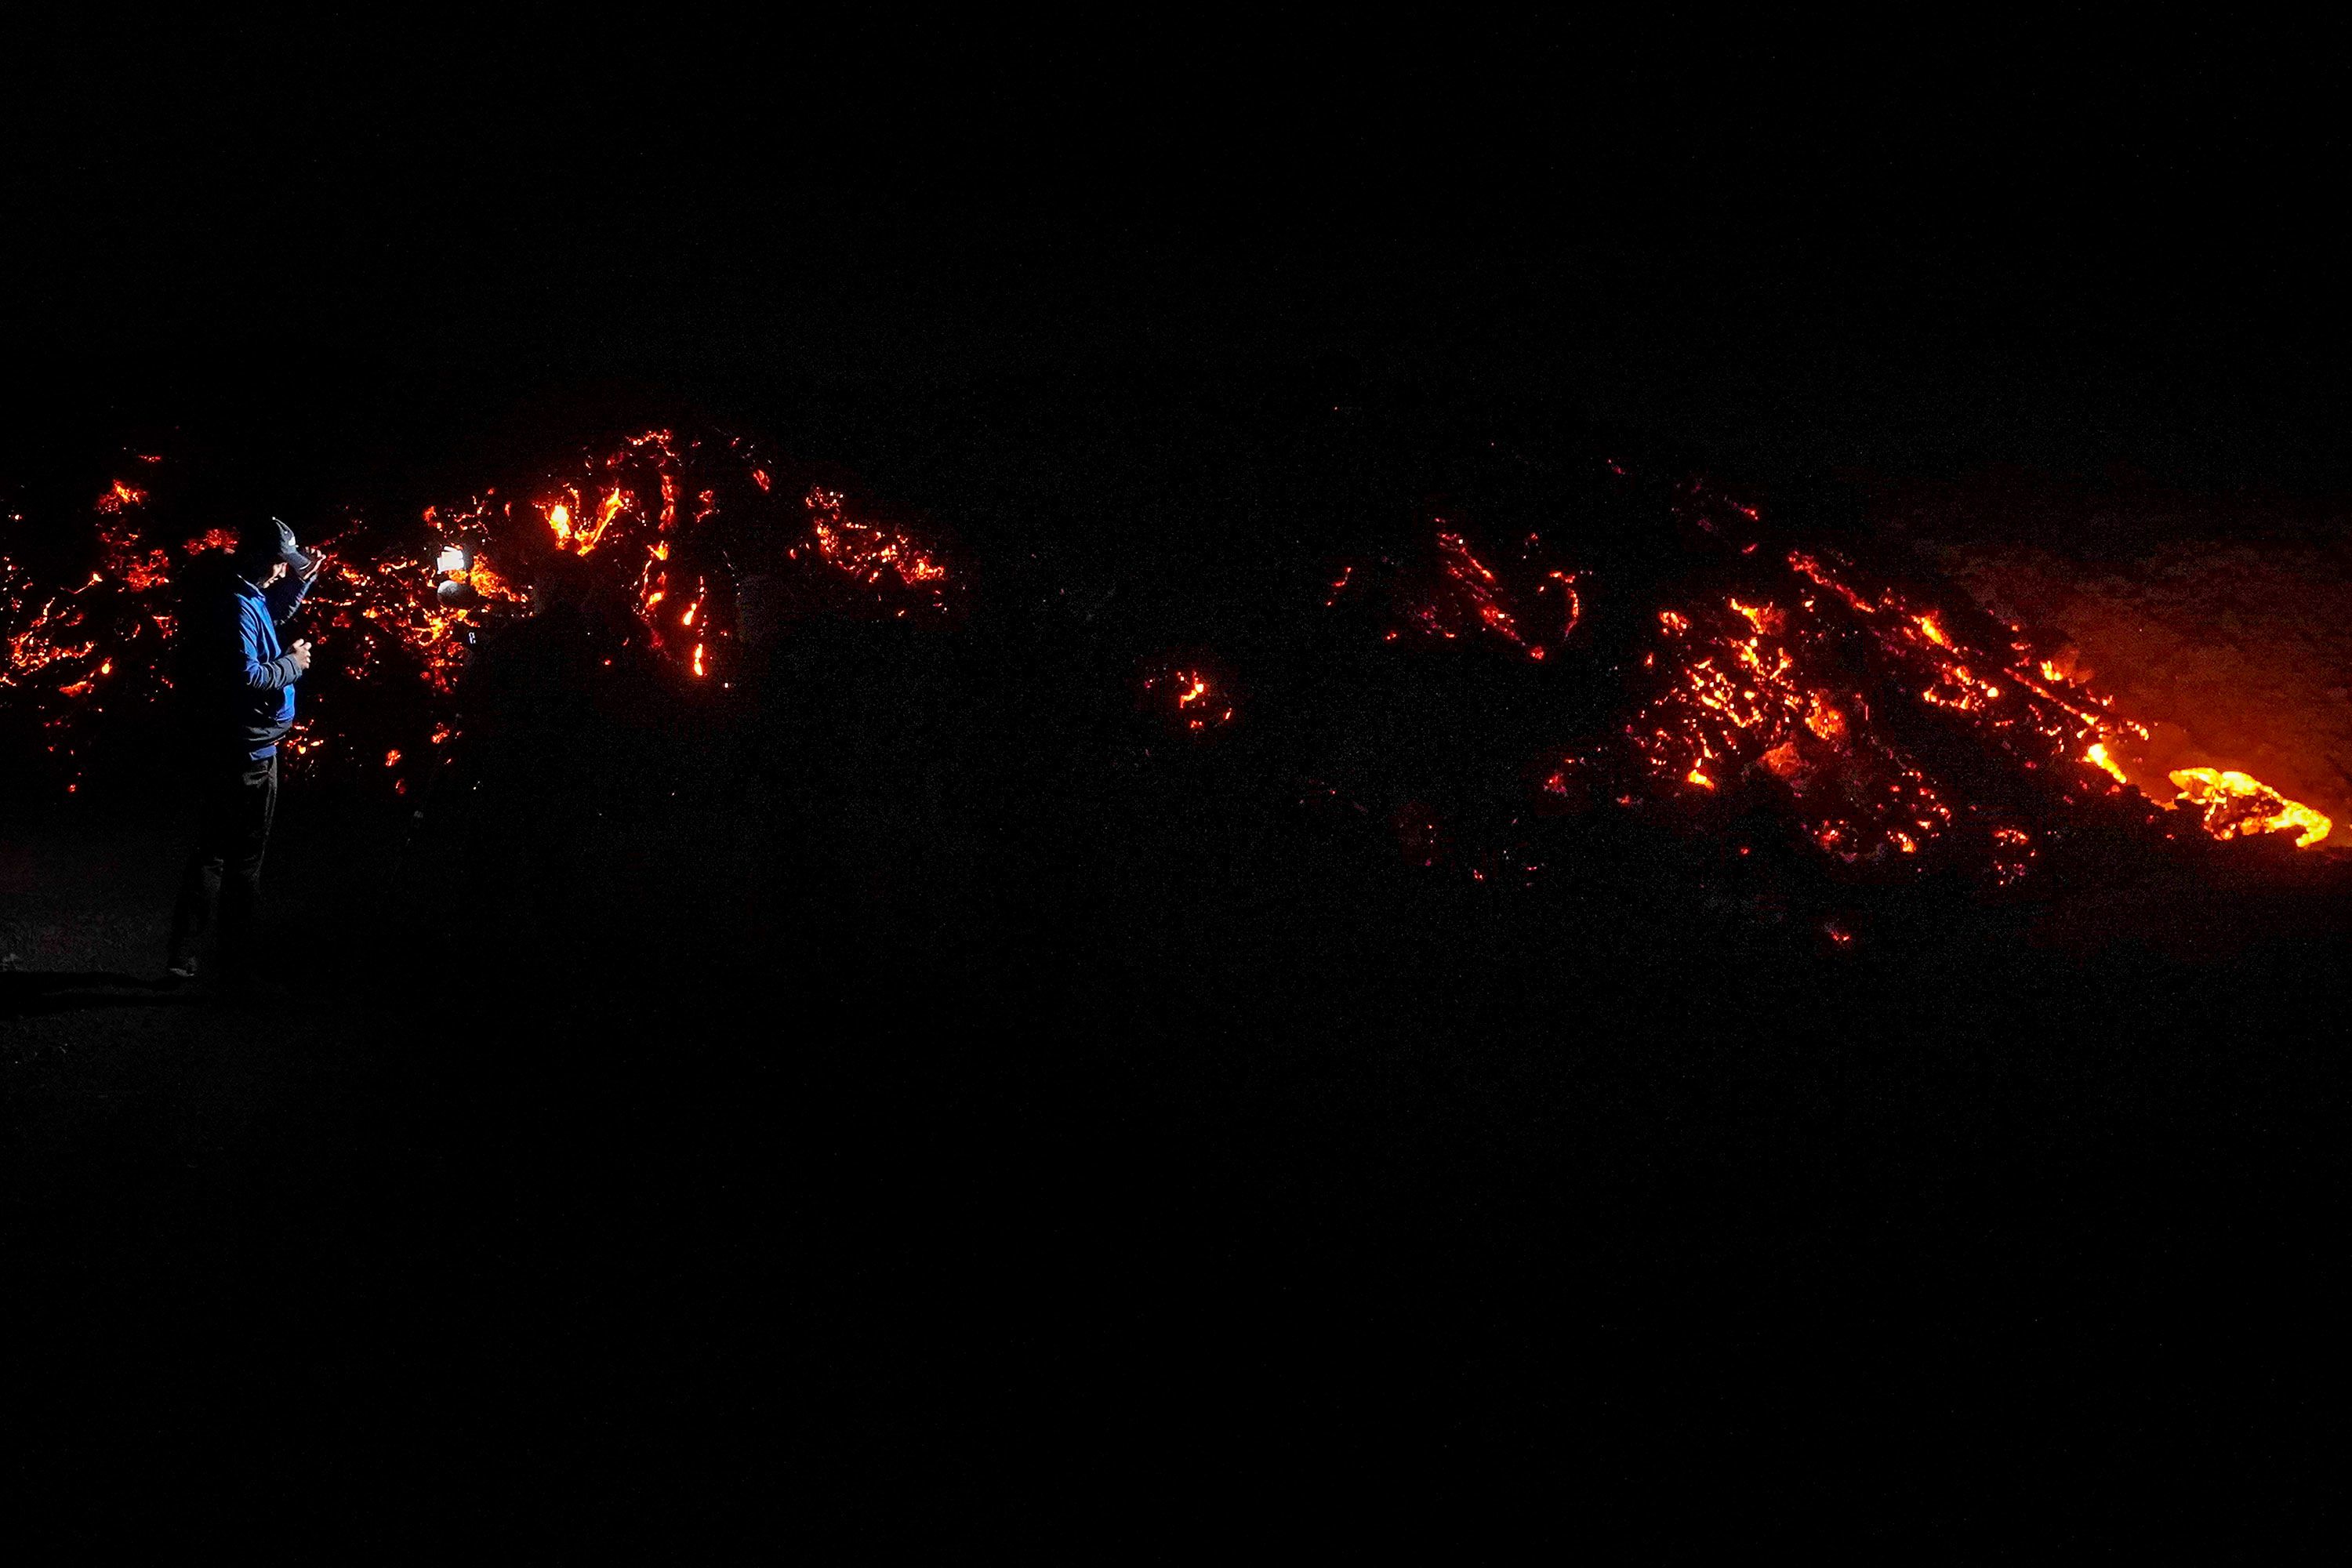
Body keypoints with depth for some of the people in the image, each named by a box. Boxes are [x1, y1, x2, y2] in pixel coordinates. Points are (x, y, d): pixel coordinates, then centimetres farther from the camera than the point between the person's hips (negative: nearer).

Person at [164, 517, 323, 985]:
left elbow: (269, 618, 30)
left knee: (211, 854, 17)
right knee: (244, 863, 0)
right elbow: (245, 676, -29)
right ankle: (236, 968, 8)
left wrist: (300, 581, 19)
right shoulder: (237, 606, -21)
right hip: (246, 755, -10)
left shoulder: (219, 594, 11)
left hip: (214, 750, 10)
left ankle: (183, 958, 21)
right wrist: (292, 663, -13)